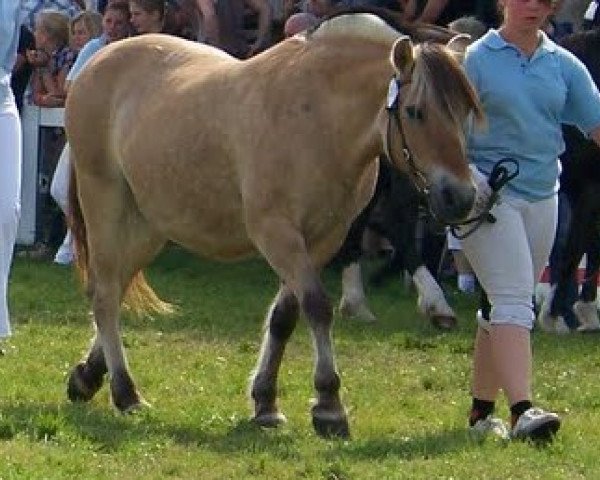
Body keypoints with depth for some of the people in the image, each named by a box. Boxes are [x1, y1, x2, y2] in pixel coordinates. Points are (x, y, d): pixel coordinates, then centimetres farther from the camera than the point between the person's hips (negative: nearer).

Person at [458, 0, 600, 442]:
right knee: (513, 300, -18)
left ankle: (482, 410, 24)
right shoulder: (475, 60, -2)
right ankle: (522, 410, -28)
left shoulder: (564, 65, 9)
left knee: (510, 304, 13)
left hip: (542, 195, 5)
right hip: (487, 195, -5)